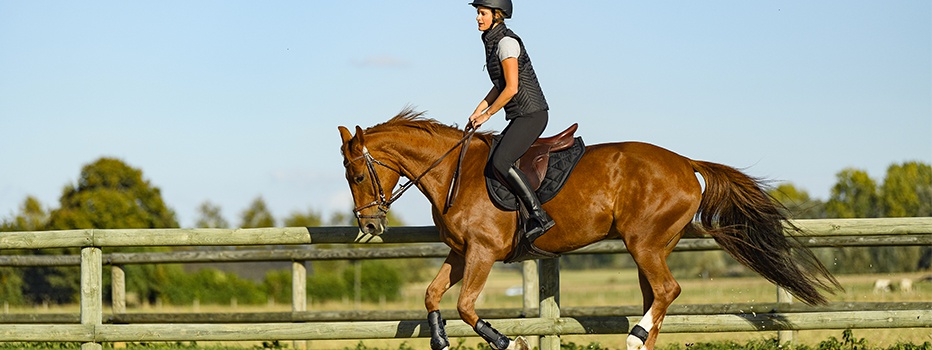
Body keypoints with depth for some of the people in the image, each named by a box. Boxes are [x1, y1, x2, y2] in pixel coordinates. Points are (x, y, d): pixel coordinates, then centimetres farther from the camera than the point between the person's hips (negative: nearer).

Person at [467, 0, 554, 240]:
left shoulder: (506, 42, -14)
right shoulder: (493, 42, 15)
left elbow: (511, 88, -18)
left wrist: (487, 114, -10)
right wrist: (478, 111, 13)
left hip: (531, 114, -10)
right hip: (520, 117, 10)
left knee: (500, 162, -23)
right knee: (488, 159, 12)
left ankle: (539, 216, -22)